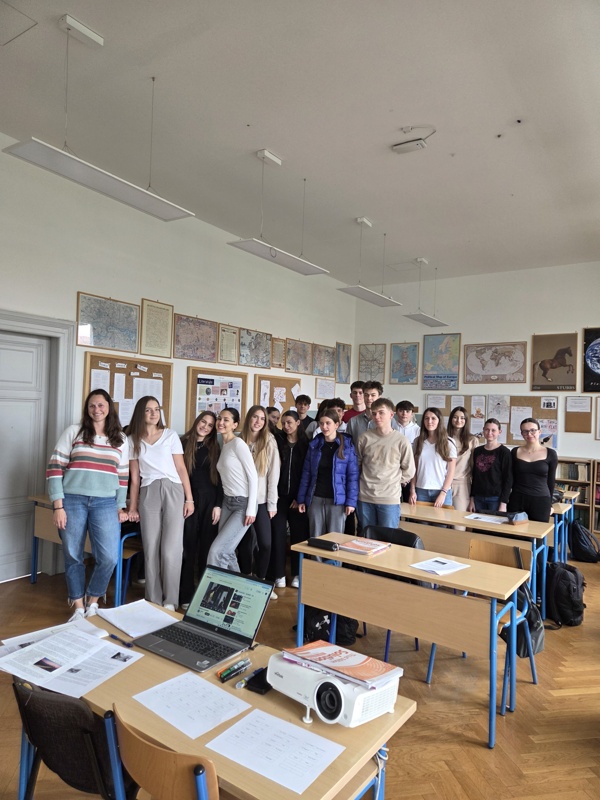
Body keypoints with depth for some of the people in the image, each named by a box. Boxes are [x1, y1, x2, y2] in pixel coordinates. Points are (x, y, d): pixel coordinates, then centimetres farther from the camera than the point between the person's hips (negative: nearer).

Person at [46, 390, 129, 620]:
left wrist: (120, 507, 7)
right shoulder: (74, 431, 2)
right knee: (73, 556, 7)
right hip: (73, 500, -1)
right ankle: (78, 607, 26)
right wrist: (58, 505, -8)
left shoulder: (120, 439, 10)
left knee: (109, 558, -6)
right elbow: (54, 467, -2)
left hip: (105, 503, 1)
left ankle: (92, 601, 19)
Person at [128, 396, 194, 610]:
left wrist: (189, 498, -1)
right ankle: (154, 601, 14)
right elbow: (134, 477, 12)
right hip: (148, 494, 1)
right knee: (151, 550, 2)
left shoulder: (170, 435, 7)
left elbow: (181, 468, 5)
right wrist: (132, 507, 10)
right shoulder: (132, 440, 11)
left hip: (173, 491, -1)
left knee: (170, 550, -7)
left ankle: (170, 601, 7)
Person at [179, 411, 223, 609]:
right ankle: (186, 595, 10)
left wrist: (218, 504, 0)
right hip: (188, 500, -2)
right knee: (188, 547, 0)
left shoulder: (214, 448, 9)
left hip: (209, 500, 2)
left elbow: (218, 478, 8)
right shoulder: (183, 444, 2)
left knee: (207, 547, 6)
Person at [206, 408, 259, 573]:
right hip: (227, 502, 8)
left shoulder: (238, 443, -12)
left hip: (243, 504, -8)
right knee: (227, 552, 9)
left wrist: (251, 510, -18)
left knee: (216, 551, -12)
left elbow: (253, 476, -15)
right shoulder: (223, 445, 12)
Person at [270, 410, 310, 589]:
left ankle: (297, 574, 16)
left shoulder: (305, 444, 2)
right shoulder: (277, 441, 3)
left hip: (297, 496, 0)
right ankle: (279, 574, 11)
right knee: (278, 533, 1)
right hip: (279, 495, 0)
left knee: (299, 534, 4)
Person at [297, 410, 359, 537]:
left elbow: (352, 475, -5)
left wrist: (351, 501, -11)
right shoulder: (314, 444, 5)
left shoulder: (347, 445, -3)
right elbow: (306, 473, 6)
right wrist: (301, 499, 3)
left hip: (337, 500, -3)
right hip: (315, 499, 3)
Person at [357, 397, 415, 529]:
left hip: (390, 499, -2)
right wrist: (366, 480, 7)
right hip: (365, 498, 3)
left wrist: (393, 482, 5)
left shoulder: (401, 441, -8)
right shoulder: (365, 437, -2)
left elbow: (409, 471, 1)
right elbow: (357, 464, 11)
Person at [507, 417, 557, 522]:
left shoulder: (550, 454, 0)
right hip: (517, 500, 1)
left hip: (541, 501, -1)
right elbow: (510, 478, 9)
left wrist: (549, 503, 13)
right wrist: (505, 501, 7)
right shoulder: (515, 452, 4)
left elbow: (551, 481, 8)